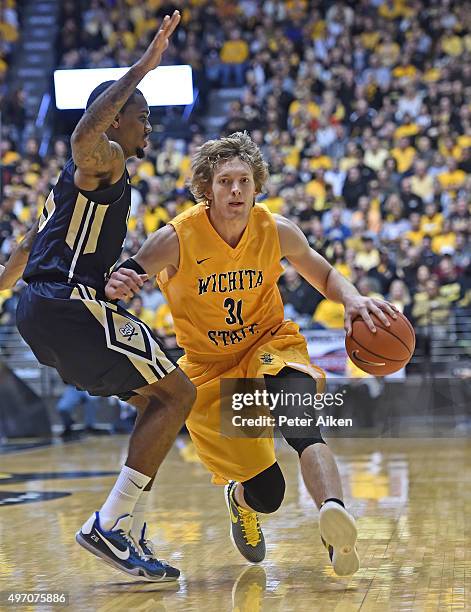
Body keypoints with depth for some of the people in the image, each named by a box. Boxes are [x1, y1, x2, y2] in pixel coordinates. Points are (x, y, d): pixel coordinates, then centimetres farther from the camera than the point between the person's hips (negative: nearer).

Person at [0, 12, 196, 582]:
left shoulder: (77, 177, 27)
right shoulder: (103, 159, -4)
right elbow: (84, 134, -31)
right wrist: (142, 67, -27)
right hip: (68, 302, -10)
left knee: (156, 399, 15)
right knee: (177, 392, -10)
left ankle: (129, 529, 9)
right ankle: (109, 524, -15)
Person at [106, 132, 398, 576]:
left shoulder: (277, 231, -8)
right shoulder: (176, 240, -17)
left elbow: (324, 276, 9)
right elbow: (120, 282, -10)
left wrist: (351, 299, -14)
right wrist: (112, 287, -37)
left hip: (270, 347, 1)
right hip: (209, 368, -1)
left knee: (300, 423, -34)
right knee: (267, 493, -7)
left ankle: (334, 510, -55)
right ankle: (238, 498, 30)